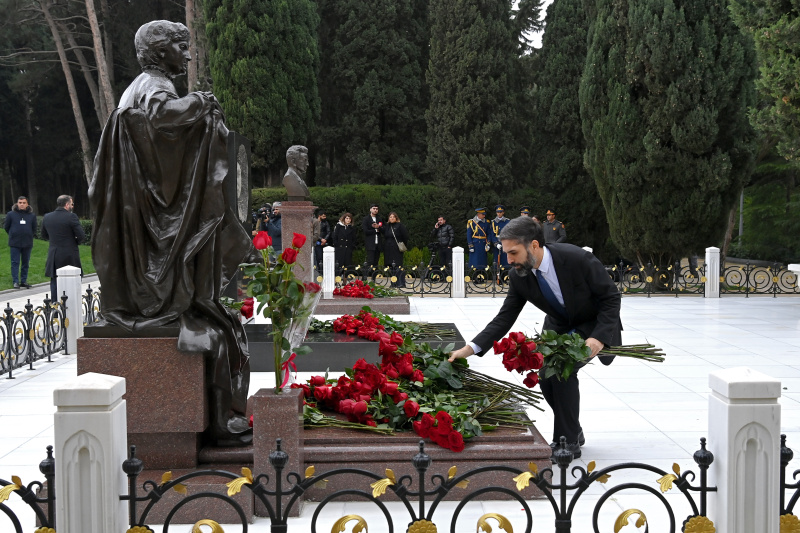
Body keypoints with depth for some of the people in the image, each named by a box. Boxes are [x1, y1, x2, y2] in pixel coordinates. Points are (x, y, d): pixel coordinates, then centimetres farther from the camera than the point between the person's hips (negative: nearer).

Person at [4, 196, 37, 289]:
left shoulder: (32, 215, 2)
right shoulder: (11, 214, -3)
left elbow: (34, 229, 13)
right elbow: (6, 227, 8)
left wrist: (29, 236, 10)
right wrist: (13, 236, 11)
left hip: (27, 243, 2)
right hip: (15, 243, -2)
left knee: (26, 263, 7)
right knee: (15, 263, -2)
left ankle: (24, 281, 15)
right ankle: (16, 281, 0)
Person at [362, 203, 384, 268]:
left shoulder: (379, 219, 17)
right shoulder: (366, 219, 2)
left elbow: (383, 231, 8)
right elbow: (365, 231, -9)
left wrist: (378, 227, -12)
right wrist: (376, 230, -3)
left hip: (378, 243, 5)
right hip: (370, 244, -5)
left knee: (376, 262, 3)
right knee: (370, 262, -11)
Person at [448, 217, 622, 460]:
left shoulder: (577, 259, -32)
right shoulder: (518, 276, -16)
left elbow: (611, 297, -22)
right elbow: (504, 319, -12)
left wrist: (598, 338, -33)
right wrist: (470, 349, -24)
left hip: (594, 325, -6)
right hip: (558, 326, 6)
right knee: (545, 373, -5)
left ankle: (568, 442, -9)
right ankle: (573, 431, 22)